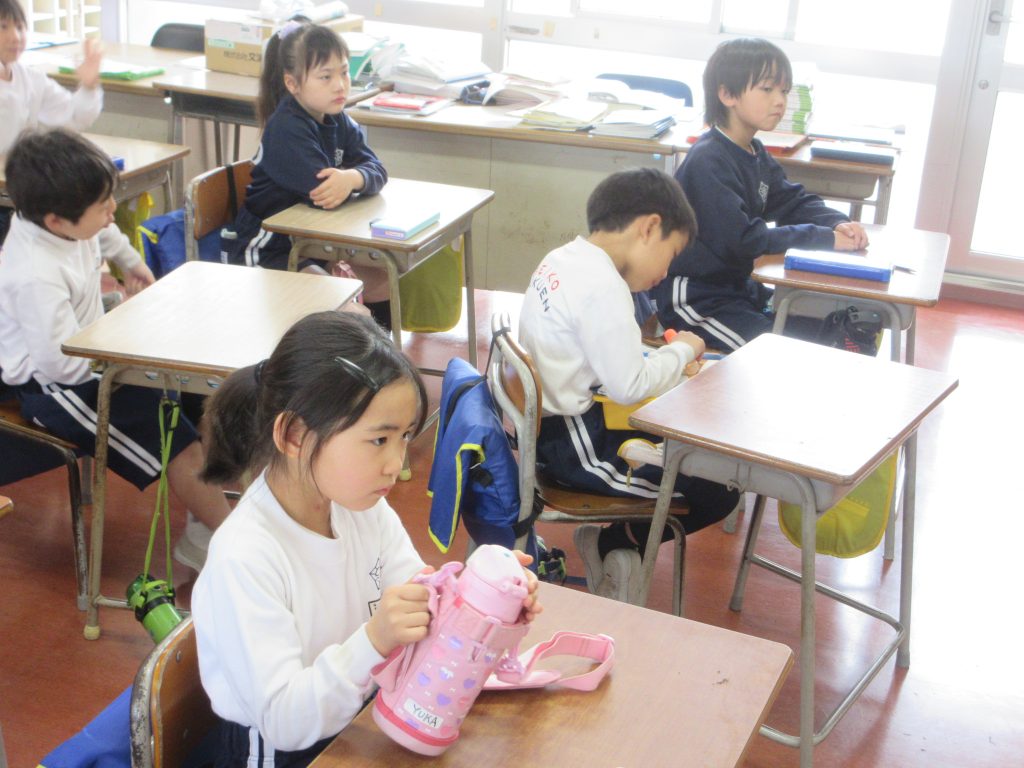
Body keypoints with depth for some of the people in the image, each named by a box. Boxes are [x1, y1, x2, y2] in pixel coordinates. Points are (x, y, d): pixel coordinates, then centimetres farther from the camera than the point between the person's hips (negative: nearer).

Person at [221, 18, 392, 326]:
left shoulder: (339, 123, 4)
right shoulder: (287, 130, -23)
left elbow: (376, 170, -6)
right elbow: (319, 190, -32)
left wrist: (353, 178, -29)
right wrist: (348, 178, -13)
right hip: (264, 251, -8)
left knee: (385, 284, 6)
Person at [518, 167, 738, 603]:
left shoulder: (561, 260, 6)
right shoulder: (603, 285, -23)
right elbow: (630, 385, -22)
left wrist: (666, 356, 6)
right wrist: (681, 352, -5)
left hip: (541, 423, 10)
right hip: (569, 447, -10)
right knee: (717, 492, -6)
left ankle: (612, 543, 17)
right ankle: (615, 544, 12)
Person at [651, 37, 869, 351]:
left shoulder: (756, 154, 9)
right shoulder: (708, 162, -22)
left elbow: (795, 202, 10)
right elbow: (744, 239, -28)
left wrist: (838, 223, -12)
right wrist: (826, 238, -25)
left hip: (737, 286, 10)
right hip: (694, 298, -10)